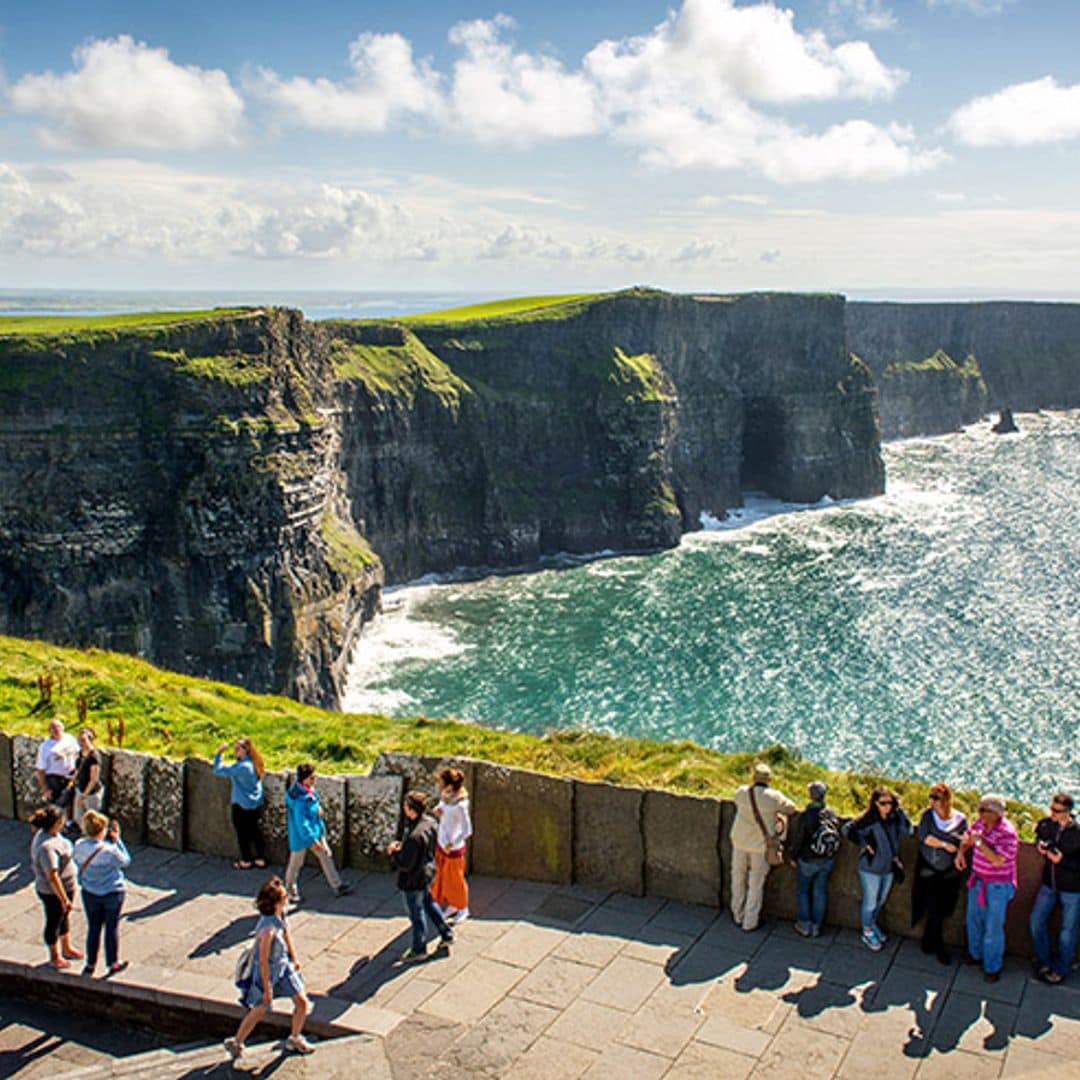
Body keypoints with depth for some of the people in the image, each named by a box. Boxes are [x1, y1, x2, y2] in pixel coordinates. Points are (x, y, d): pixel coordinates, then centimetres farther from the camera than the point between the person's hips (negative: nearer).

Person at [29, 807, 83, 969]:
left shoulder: (45, 833, -5)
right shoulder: (46, 846, -35)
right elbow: (52, 877, -32)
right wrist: (64, 899, -25)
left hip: (66, 886, 9)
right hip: (53, 893, -9)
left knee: (64, 917, 26)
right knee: (54, 923, 13)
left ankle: (67, 948, 47)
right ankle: (55, 957, 34)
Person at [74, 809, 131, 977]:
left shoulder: (79, 846, -13)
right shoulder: (109, 850, -27)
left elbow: (78, 863, 6)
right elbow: (126, 861, -10)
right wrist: (116, 840, -10)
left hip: (89, 893, 4)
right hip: (112, 893, -4)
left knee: (93, 928, 18)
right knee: (112, 928, 13)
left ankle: (90, 965, 28)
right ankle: (113, 964, 25)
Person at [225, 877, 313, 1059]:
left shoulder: (280, 914, -12)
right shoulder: (268, 929, -36)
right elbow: (263, 961, -27)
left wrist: (294, 959, 17)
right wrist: (267, 989, -18)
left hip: (283, 965, 7)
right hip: (267, 970, -7)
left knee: (302, 1003, 10)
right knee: (260, 1009, 14)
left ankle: (295, 1038, 34)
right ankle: (236, 1042, 38)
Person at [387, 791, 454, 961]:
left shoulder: (414, 836, -37)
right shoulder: (430, 822, -10)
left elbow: (405, 864, -30)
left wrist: (392, 852, -13)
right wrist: (401, 844, 0)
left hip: (413, 880, -8)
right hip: (428, 872, 8)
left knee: (416, 913, 13)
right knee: (429, 903, 30)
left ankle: (419, 950, 33)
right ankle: (447, 935, 40)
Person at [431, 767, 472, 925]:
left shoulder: (460, 805, -31)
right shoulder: (446, 795, -8)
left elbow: (467, 830, -26)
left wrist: (452, 844, -30)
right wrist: (437, 812, -10)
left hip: (453, 849, -7)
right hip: (441, 844, 7)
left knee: (455, 880, 13)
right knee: (442, 877, 21)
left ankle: (463, 909, 36)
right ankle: (451, 906, 42)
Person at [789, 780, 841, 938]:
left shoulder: (806, 815, -24)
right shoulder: (832, 813, -12)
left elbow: (798, 839, -15)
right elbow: (837, 836, -1)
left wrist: (793, 857, 1)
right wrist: (830, 854, 14)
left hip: (808, 861, -4)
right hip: (827, 860, 4)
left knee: (803, 891, 16)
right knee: (820, 892, 16)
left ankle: (805, 925, 21)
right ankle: (816, 926, 25)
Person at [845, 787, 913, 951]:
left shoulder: (893, 818, -5)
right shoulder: (869, 820, -21)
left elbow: (907, 831, -18)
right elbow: (848, 830, -27)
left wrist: (900, 810, -19)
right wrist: (864, 844, -23)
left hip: (889, 867, 6)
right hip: (871, 868, -6)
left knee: (881, 901, 24)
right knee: (870, 903, 9)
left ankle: (872, 924, 47)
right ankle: (867, 933, 29)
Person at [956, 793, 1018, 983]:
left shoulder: (1007, 833, -25)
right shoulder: (981, 824, -4)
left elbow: (998, 861, -31)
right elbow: (968, 837, 17)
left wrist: (979, 842, -31)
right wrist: (961, 852, 1)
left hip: (998, 886, -7)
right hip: (978, 880, 7)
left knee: (993, 928, 3)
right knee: (973, 919, 20)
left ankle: (992, 967, 19)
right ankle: (976, 953, 42)